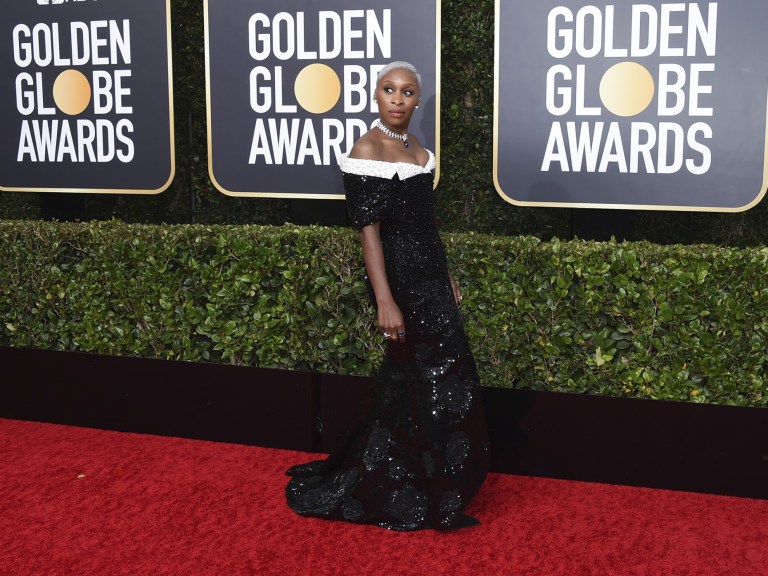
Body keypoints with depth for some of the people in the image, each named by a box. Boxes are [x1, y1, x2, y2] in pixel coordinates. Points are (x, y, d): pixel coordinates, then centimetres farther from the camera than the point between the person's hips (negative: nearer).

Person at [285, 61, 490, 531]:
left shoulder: (417, 149, 11)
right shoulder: (368, 150, -14)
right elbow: (369, 231, -19)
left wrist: (448, 279, 18)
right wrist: (385, 301, -24)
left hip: (431, 276, 8)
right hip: (401, 278, -8)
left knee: (408, 379, 14)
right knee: (439, 381, -3)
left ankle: (372, 483, 28)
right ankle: (425, 501, 11)